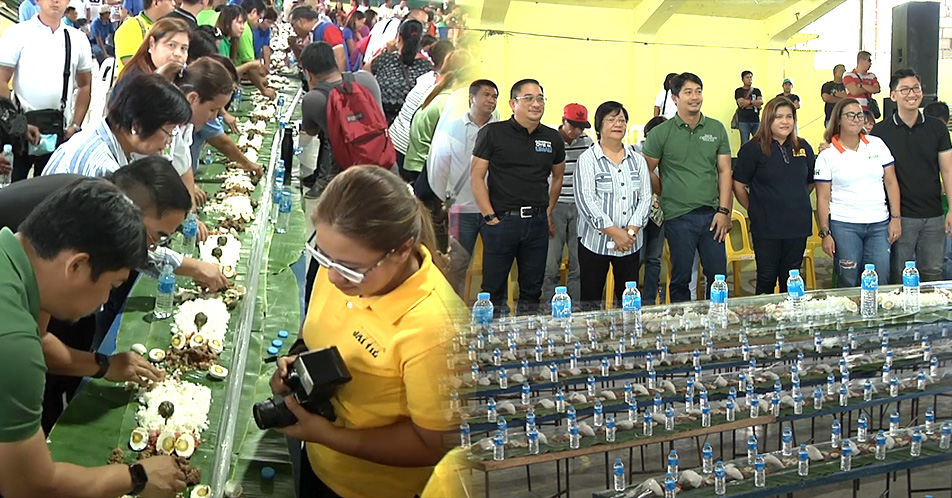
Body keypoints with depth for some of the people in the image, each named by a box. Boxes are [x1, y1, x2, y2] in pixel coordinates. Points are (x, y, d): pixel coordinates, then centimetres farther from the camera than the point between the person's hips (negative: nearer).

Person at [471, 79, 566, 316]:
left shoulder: (553, 138, 9)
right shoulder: (493, 133, -2)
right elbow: (476, 176, -4)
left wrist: (548, 212, 16)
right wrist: (490, 217, -9)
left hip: (537, 223, 4)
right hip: (501, 220, -4)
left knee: (532, 291, 11)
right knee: (494, 291, 2)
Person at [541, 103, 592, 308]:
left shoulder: (587, 141, 8)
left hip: (580, 207, 4)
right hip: (555, 206, -3)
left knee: (579, 264, 5)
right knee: (550, 264, -3)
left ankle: (576, 308, 15)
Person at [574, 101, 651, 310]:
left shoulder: (637, 160, 12)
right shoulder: (588, 158, -1)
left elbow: (645, 197, 7)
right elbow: (585, 199, -11)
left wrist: (631, 231, -9)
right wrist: (614, 232, -15)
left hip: (630, 243, 4)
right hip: (595, 241, -3)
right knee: (591, 300, 1)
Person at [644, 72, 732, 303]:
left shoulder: (716, 129, 7)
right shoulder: (661, 133, -1)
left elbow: (724, 171, 5)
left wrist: (724, 210, -2)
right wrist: (669, 195, 7)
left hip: (711, 215, 3)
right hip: (678, 217, -2)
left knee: (718, 275, 8)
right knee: (681, 278, 6)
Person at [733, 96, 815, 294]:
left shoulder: (803, 147, 7)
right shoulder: (753, 149, -7)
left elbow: (811, 182, 19)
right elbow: (738, 185, -5)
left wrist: (796, 202, 13)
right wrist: (754, 209, -1)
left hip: (798, 225, 4)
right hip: (766, 227, -4)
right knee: (767, 278, 4)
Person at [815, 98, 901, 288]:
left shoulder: (877, 144, 8)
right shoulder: (827, 155, 0)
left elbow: (891, 182, 9)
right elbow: (823, 197, -1)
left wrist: (896, 218, 2)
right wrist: (825, 233, -6)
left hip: (879, 224, 3)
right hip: (844, 226, -2)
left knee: (880, 283, 1)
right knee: (848, 283, 0)